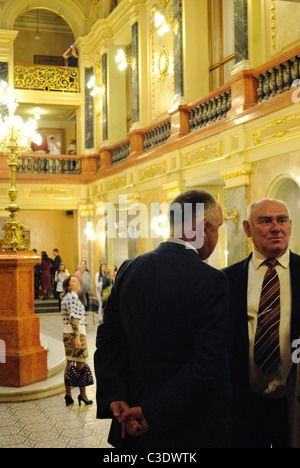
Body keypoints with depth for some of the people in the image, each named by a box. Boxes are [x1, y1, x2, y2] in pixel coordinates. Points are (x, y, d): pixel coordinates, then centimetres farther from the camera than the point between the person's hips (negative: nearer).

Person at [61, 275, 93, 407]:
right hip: (76, 333, -9)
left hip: (66, 332, 9)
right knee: (81, 364, 0)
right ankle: (82, 394, 7)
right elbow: (73, 318, -22)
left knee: (69, 364, 10)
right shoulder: (73, 297, -15)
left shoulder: (65, 297, 14)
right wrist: (77, 337, -24)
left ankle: (68, 394, 14)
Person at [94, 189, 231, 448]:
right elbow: (206, 365, -22)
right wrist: (152, 414, -17)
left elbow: (108, 340, -1)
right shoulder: (212, 281, -18)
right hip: (192, 429, -5)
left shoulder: (129, 269, -1)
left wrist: (115, 400, -5)